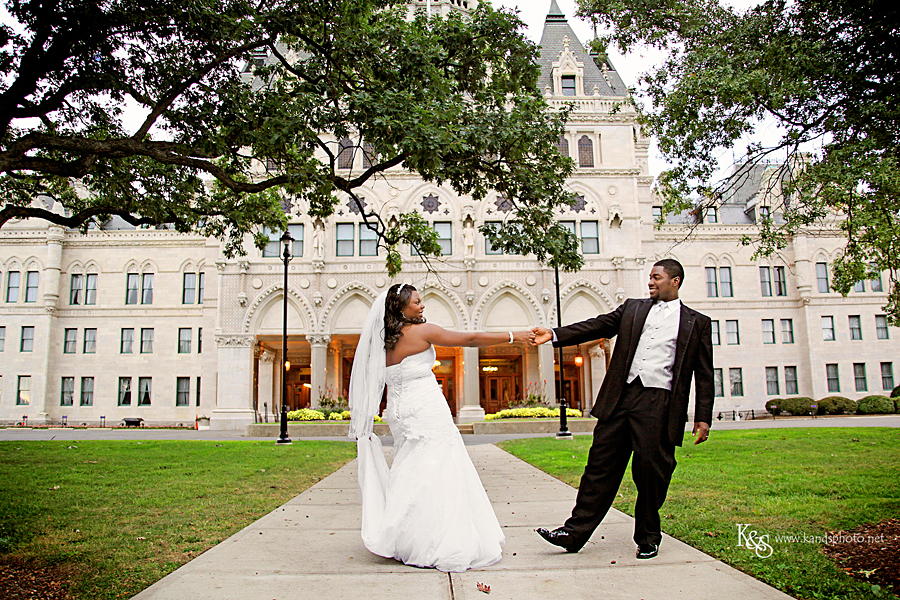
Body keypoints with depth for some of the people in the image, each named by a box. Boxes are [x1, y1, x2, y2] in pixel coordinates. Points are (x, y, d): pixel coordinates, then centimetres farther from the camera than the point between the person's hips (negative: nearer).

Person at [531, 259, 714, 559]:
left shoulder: (697, 323, 9)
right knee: (600, 467, 4)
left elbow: (704, 375, 7)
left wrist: (703, 417, 0)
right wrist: (555, 334, -4)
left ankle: (648, 538, 25)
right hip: (620, 399, 3)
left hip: (658, 405, -2)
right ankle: (575, 532, 10)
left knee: (651, 473, 3)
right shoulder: (632, 308, 17)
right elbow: (597, 326, 8)